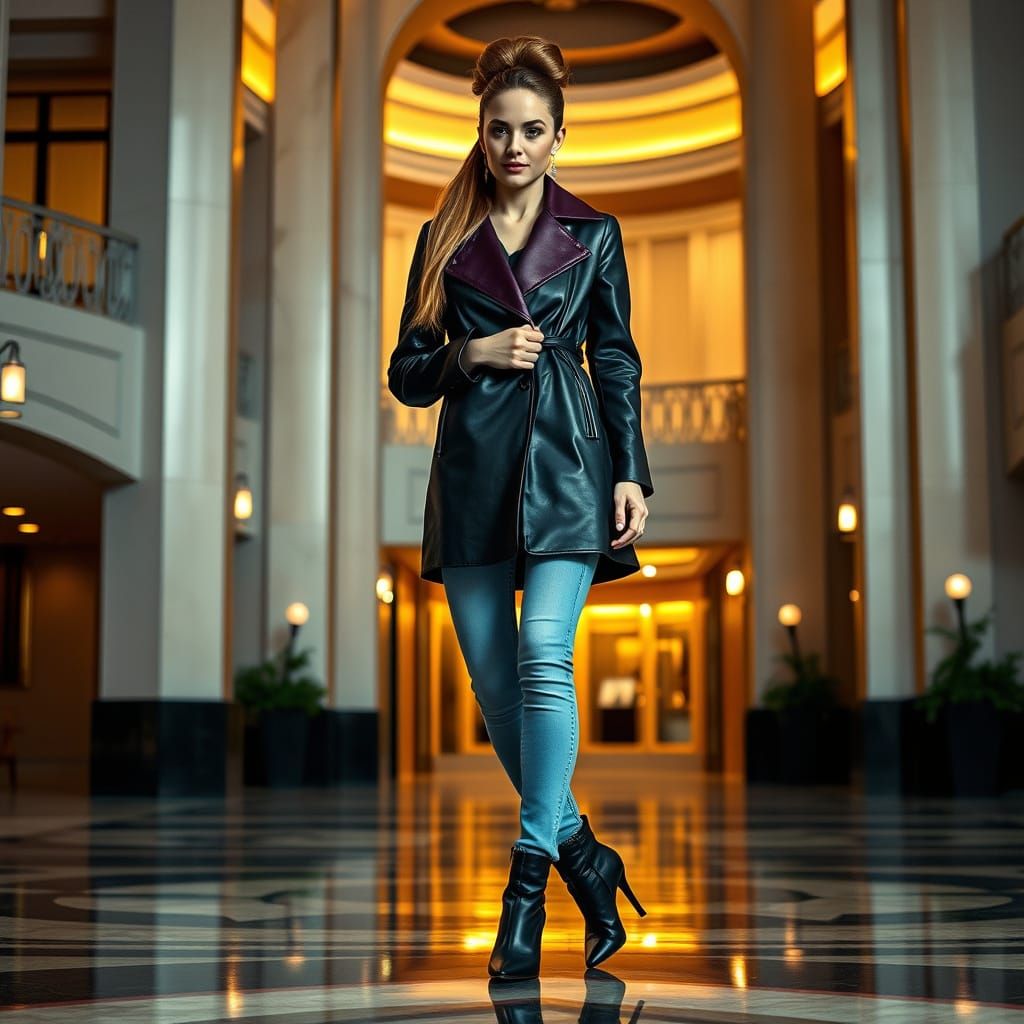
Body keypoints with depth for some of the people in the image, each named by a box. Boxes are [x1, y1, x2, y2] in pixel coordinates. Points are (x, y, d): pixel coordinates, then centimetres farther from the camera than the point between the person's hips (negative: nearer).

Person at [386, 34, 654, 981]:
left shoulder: (594, 235, 10)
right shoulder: (445, 238, 12)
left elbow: (617, 362, 10)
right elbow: (407, 375, 12)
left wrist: (632, 475, 1)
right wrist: (472, 353, -7)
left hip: (564, 462, -2)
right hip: (473, 469, 3)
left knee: (545, 656, -20)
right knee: (493, 681, 2)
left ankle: (530, 877, -14)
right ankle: (584, 856, 18)